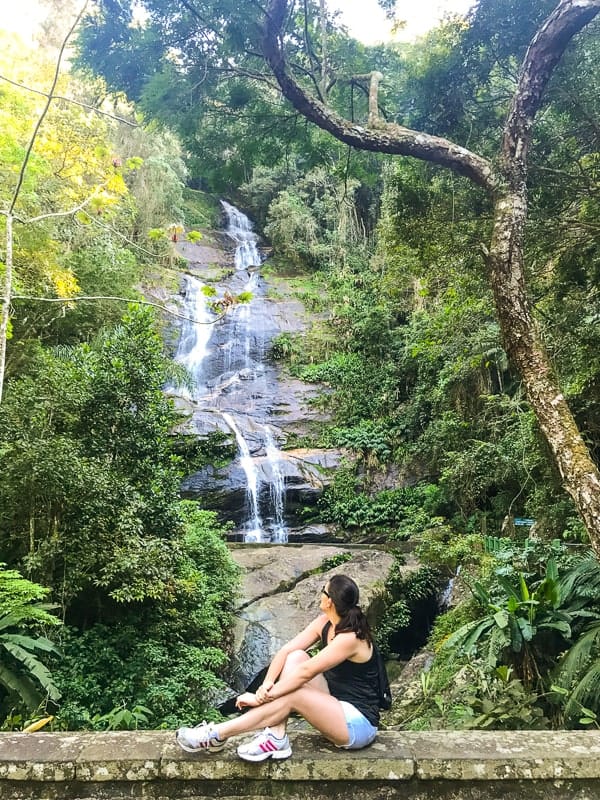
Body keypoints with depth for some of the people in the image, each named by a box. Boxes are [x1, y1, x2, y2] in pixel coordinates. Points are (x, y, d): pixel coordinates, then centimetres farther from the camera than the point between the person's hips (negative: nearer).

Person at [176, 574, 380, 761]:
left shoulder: (350, 638, -25)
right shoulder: (324, 623, -1)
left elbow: (305, 672, -27)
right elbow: (285, 651, -6)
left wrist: (262, 697, -24)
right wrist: (267, 683, -22)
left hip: (359, 723, -7)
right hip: (336, 705, 7)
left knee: (292, 695, -24)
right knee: (295, 657, -11)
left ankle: (217, 735, -14)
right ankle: (277, 738, -14)